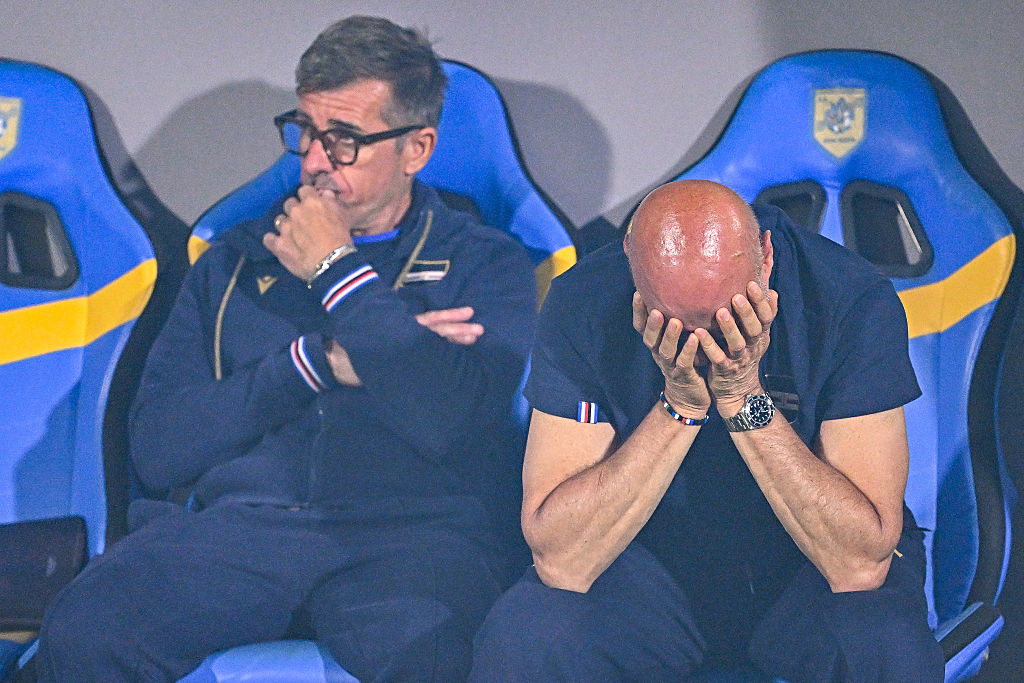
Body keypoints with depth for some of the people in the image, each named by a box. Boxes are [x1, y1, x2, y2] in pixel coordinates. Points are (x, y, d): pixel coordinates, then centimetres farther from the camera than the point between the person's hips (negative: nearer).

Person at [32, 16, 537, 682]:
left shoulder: (487, 264, 13)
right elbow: (157, 447, 9)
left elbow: (449, 419, -10)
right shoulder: (236, 262, 22)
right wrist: (319, 361, -1)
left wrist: (337, 272, 1)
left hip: (412, 532, -3)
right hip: (242, 524, 3)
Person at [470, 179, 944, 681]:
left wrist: (745, 399, -32)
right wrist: (679, 405, -30)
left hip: (808, 571, 0)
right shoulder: (583, 304, -19)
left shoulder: (855, 301, -22)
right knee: (520, 636, -28)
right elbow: (560, 562, -24)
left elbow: (862, 564, -26)